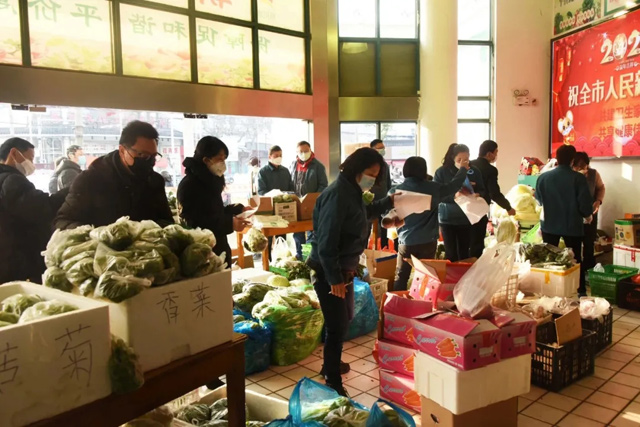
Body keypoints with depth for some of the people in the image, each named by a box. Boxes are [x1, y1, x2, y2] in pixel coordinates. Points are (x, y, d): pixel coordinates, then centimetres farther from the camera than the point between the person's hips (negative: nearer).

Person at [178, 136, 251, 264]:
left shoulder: (211, 180, 12)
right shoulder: (189, 185, -15)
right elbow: (195, 223, -23)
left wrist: (238, 209, 11)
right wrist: (229, 223, -27)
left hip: (219, 247, 9)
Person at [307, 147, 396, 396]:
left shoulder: (352, 192, 7)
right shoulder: (337, 194, -23)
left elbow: (365, 213, 30)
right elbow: (326, 242, -26)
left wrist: (388, 202, 18)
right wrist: (334, 278, -25)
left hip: (345, 268, 10)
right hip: (329, 271, -10)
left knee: (344, 320, 22)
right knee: (337, 326, -1)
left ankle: (331, 364, 42)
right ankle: (333, 383, 14)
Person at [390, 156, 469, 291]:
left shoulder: (396, 191, -6)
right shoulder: (433, 188, -6)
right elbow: (454, 185, 10)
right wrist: (463, 169, 27)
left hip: (406, 241, 0)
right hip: (428, 242, 0)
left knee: (401, 278, 9)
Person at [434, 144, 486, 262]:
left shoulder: (474, 172, 1)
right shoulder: (442, 172, -6)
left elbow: (482, 192, 5)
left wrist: (477, 195, -18)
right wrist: (453, 196, -27)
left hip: (467, 219, 2)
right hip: (447, 219, -2)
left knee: (464, 254, 10)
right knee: (451, 254, 4)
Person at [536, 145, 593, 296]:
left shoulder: (543, 177, -7)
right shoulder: (578, 178, -15)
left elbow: (539, 200, 7)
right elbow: (585, 203, -12)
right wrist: (588, 215, 10)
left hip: (549, 224, 2)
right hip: (572, 225, -2)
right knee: (576, 258, 12)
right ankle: (581, 291, 16)